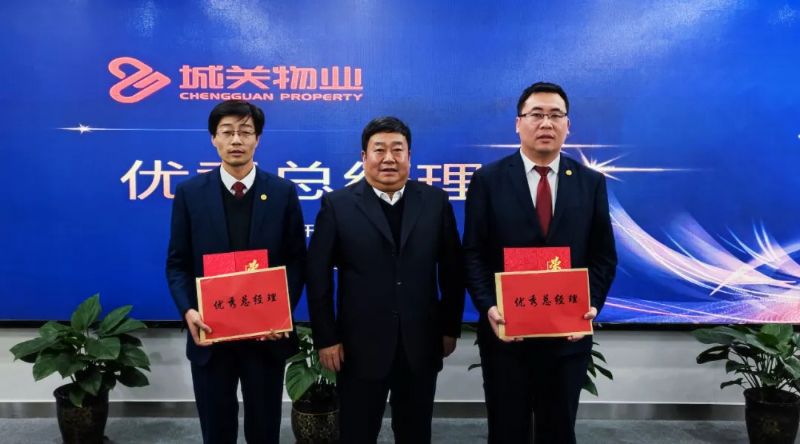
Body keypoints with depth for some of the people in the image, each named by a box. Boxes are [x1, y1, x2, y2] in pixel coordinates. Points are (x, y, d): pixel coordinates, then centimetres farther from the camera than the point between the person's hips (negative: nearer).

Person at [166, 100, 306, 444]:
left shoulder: (283, 192, -2)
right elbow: (178, 262, 0)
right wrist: (188, 311, -16)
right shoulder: (190, 193, -1)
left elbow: (296, 260, -1)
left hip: (267, 335, 0)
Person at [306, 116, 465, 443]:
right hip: (360, 347, -2)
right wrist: (326, 339, -6)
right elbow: (318, 276, -4)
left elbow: (452, 270, 6)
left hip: (421, 346, 2)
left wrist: (450, 328, 6)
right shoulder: (337, 205, -3)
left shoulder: (435, 201, 3)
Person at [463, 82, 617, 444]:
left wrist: (592, 306, -12)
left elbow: (604, 256, 3)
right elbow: (473, 254, -4)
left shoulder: (591, 183, 3)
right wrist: (488, 308, -17)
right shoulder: (488, 180, -3)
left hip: (569, 336, 2)